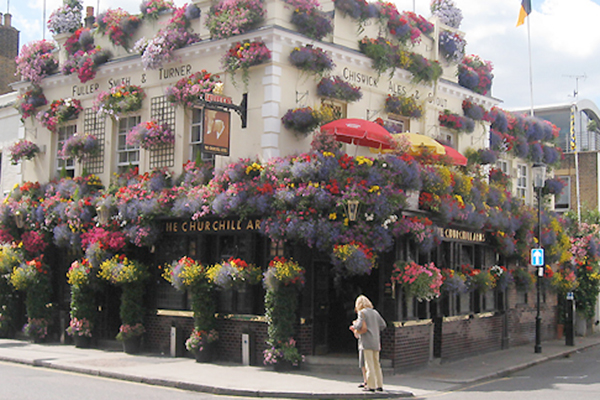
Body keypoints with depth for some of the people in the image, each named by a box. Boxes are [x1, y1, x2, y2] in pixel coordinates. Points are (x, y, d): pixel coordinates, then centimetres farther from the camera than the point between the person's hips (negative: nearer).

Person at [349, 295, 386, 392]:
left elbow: (359, 326, -13)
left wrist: (354, 323, 7)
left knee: (369, 364, -5)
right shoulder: (375, 312, 15)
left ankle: (371, 385, -6)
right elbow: (383, 325, 13)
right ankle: (379, 385, 13)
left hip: (366, 341, -6)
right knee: (376, 364, 12)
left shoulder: (362, 312, -5)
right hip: (376, 342, 7)